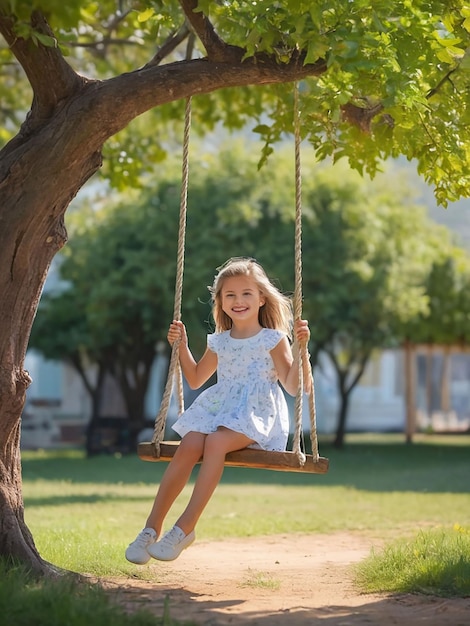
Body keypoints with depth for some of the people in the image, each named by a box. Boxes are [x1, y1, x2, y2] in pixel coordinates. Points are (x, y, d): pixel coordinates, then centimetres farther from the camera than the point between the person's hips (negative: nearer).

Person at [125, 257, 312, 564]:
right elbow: (195, 379, 31)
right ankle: (152, 528, -25)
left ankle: (186, 526, -34)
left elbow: (293, 386, -4)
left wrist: (300, 348, -14)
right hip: (218, 410, 4)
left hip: (255, 417, -4)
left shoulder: (273, 340, 3)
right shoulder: (219, 343, 18)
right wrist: (182, 346, 20)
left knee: (215, 441, -34)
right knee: (189, 446, -26)